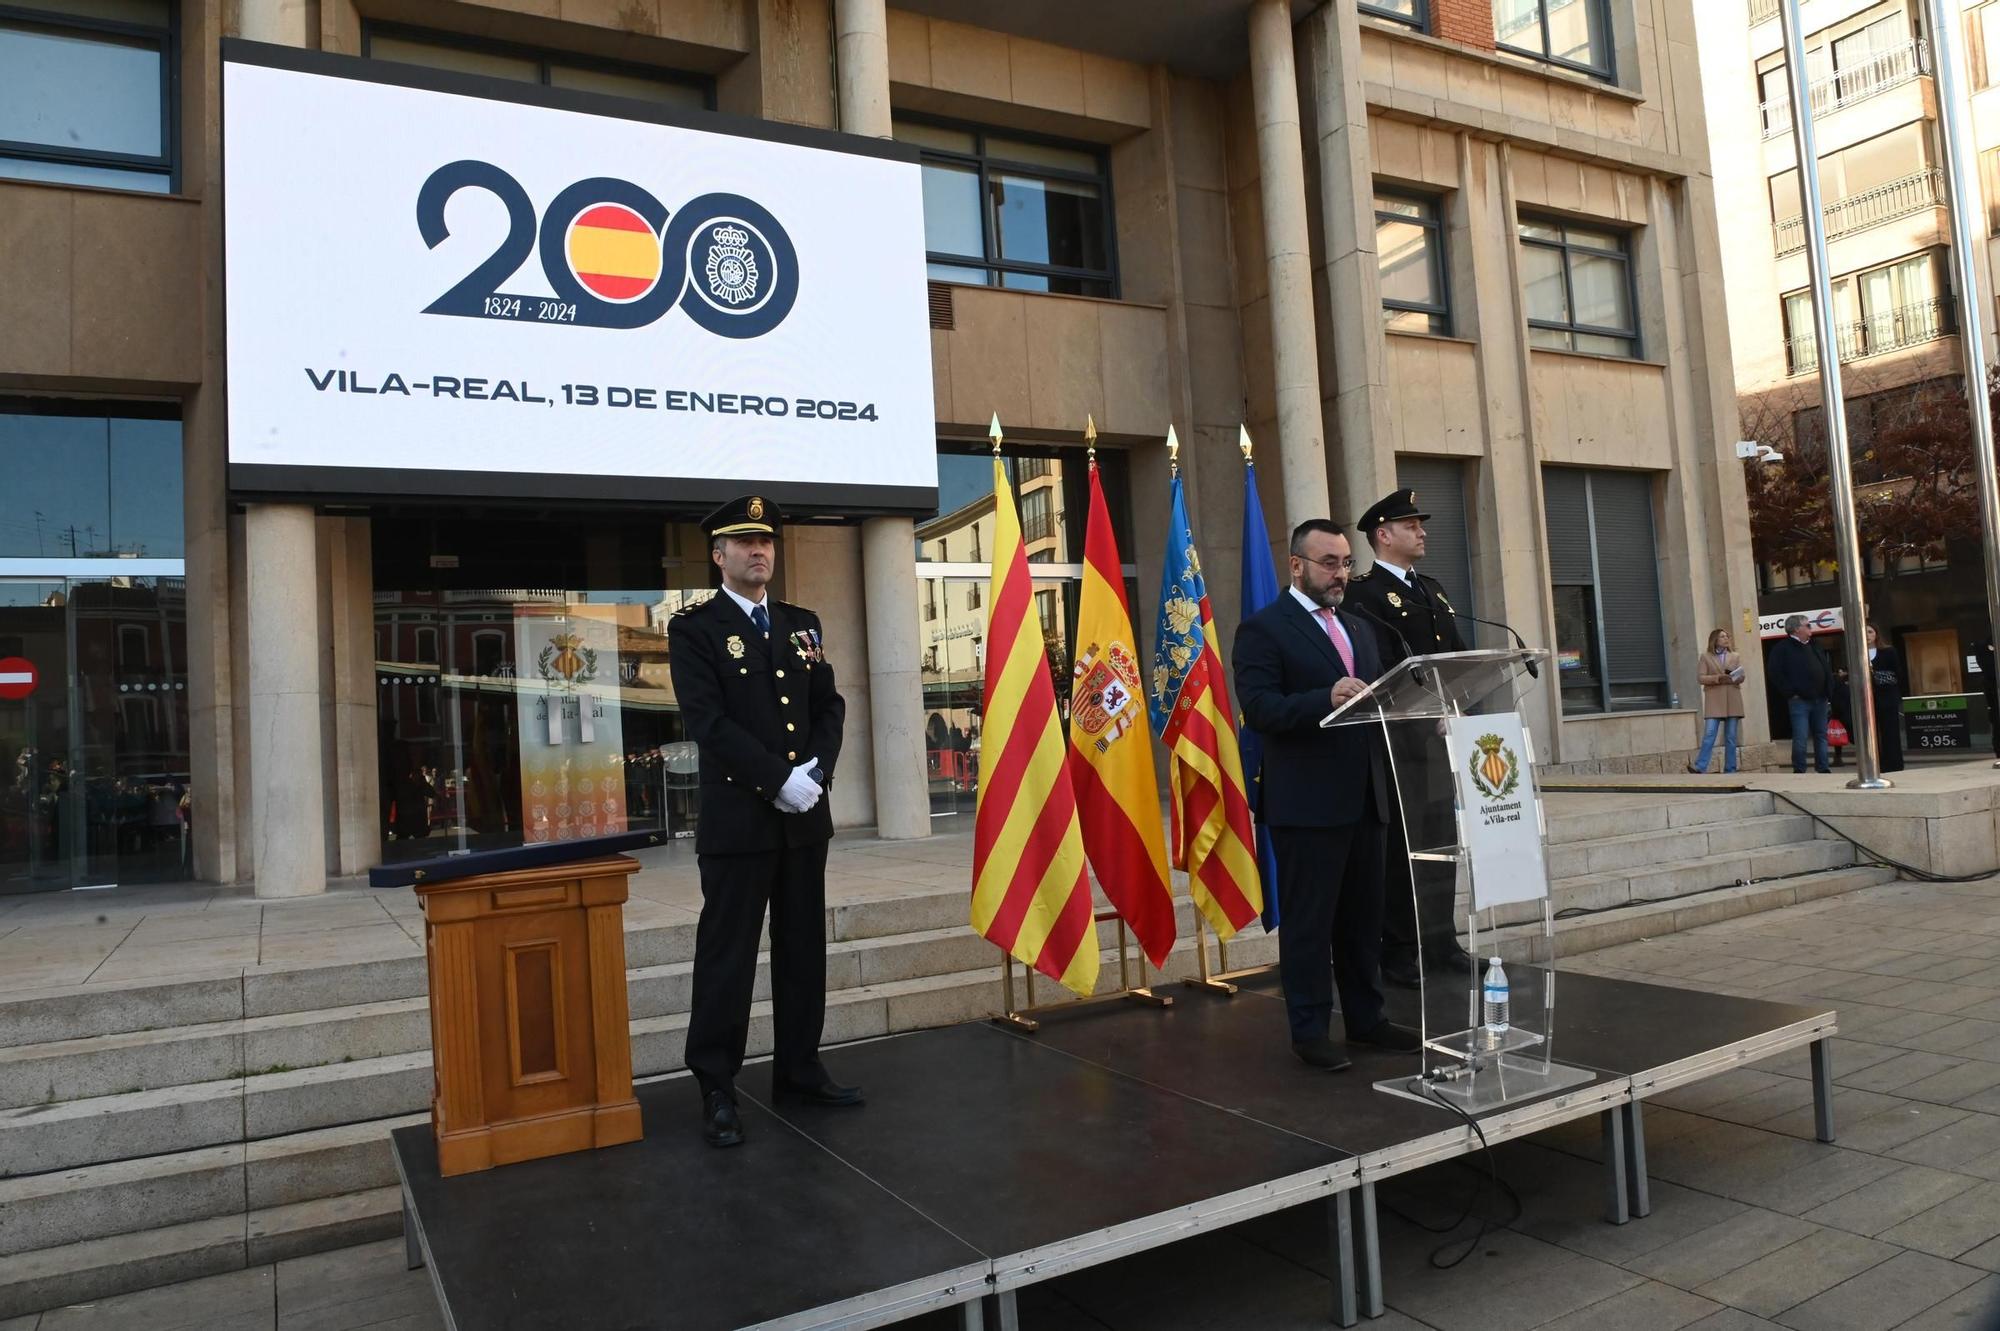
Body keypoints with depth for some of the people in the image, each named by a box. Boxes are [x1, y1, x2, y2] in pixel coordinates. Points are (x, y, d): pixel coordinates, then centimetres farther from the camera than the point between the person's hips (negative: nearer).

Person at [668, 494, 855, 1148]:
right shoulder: (695, 629, -3)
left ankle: (799, 1070, 25)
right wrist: (780, 780, -18)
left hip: (806, 816, 6)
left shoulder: (802, 624, 14)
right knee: (727, 958, 0)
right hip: (738, 818, -5)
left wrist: (817, 771, -7)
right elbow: (708, 721, -13)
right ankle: (716, 1089, 11)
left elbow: (830, 706, 10)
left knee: (803, 950, 12)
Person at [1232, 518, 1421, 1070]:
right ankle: (1310, 1029, 11)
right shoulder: (1262, 629, -5)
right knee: (1309, 920, 1)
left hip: (1363, 797, 7)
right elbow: (1258, 708, -17)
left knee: (1363, 916, 13)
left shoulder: (1359, 631, 20)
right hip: (1306, 802, -7)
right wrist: (1326, 699, -29)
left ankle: (1365, 1016, 25)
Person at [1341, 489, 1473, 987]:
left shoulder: (1433, 590, 19)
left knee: (1441, 841, 13)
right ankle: (1398, 950, 7)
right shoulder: (1364, 594, -8)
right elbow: (1378, 670, -17)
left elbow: (1457, 655, 18)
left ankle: (1441, 941, 22)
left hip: (1442, 734, 8)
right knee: (1400, 847, -2)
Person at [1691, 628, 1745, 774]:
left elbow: (1742, 676, 10)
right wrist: (1717, 678, -17)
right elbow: (1700, 677, -1)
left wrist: (1732, 678, -13)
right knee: (1709, 734, -13)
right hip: (1714, 701, -3)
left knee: (1731, 737, 3)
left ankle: (1730, 770, 7)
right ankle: (1700, 767, -16)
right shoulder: (1706, 656, 6)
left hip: (1732, 700, 3)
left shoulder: (1735, 657, 15)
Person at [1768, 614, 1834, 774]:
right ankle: (1799, 771, 0)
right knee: (1800, 738, -7)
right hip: (1799, 701, -7)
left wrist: (1828, 694, 9)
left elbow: (1827, 671, 20)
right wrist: (1791, 693, -14)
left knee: (1821, 735, 10)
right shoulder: (1782, 648, -4)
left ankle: (1823, 768, 16)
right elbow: (1777, 676, -12)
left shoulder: (1814, 647, 18)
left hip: (1819, 700, 7)